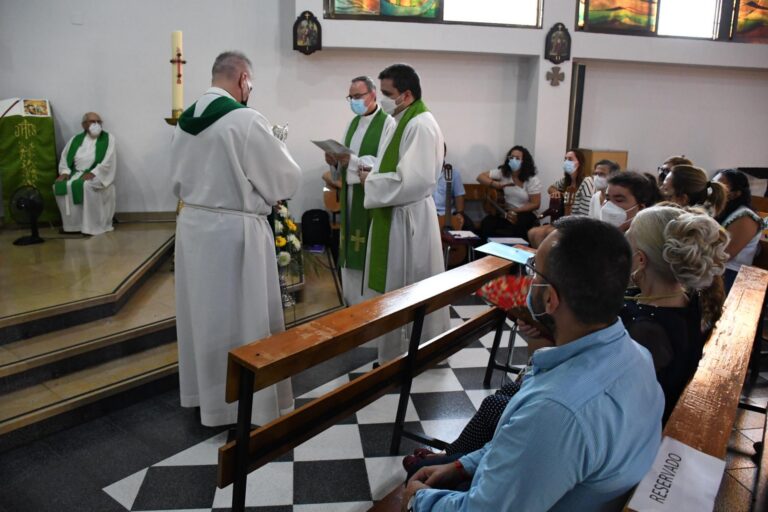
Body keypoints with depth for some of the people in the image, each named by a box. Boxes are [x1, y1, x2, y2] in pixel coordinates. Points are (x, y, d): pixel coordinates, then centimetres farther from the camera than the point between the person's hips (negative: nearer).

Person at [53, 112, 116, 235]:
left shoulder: (108, 138, 1)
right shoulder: (75, 139, 15)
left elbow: (108, 161, -10)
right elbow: (65, 158, 15)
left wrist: (92, 173, -22)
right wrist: (65, 172, -5)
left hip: (97, 174, -5)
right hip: (77, 173, 5)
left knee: (87, 186, -36)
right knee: (60, 186, -20)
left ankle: (92, 226, -27)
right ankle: (71, 224, -10)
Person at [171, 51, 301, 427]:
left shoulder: (186, 121, 6)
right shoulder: (246, 120, -17)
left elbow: (177, 181, 16)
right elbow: (287, 180, -10)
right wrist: (277, 150, 9)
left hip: (192, 225, 8)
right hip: (234, 230, -8)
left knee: (203, 311, 19)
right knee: (241, 318, 5)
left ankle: (203, 390, 36)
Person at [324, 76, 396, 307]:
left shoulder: (388, 124, -7)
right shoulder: (352, 124, 16)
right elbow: (344, 166, 16)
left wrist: (353, 161, -24)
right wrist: (335, 162, -7)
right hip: (350, 197, 7)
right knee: (351, 255, 9)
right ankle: (353, 301, 19)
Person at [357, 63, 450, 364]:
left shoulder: (421, 125, -19)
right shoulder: (402, 120, 13)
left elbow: (414, 180, -26)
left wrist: (371, 181, -16)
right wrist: (357, 162, 5)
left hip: (409, 217, -10)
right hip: (394, 215, 10)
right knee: (395, 286, 18)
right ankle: (397, 350, 33)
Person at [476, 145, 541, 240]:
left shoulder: (532, 180, -7)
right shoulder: (503, 172, 0)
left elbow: (535, 204, -8)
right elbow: (480, 177, -2)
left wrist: (516, 211, -20)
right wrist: (497, 184, -19)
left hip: (525, 214, -2)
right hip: (507, 212, 2)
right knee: (486, 223, -27)